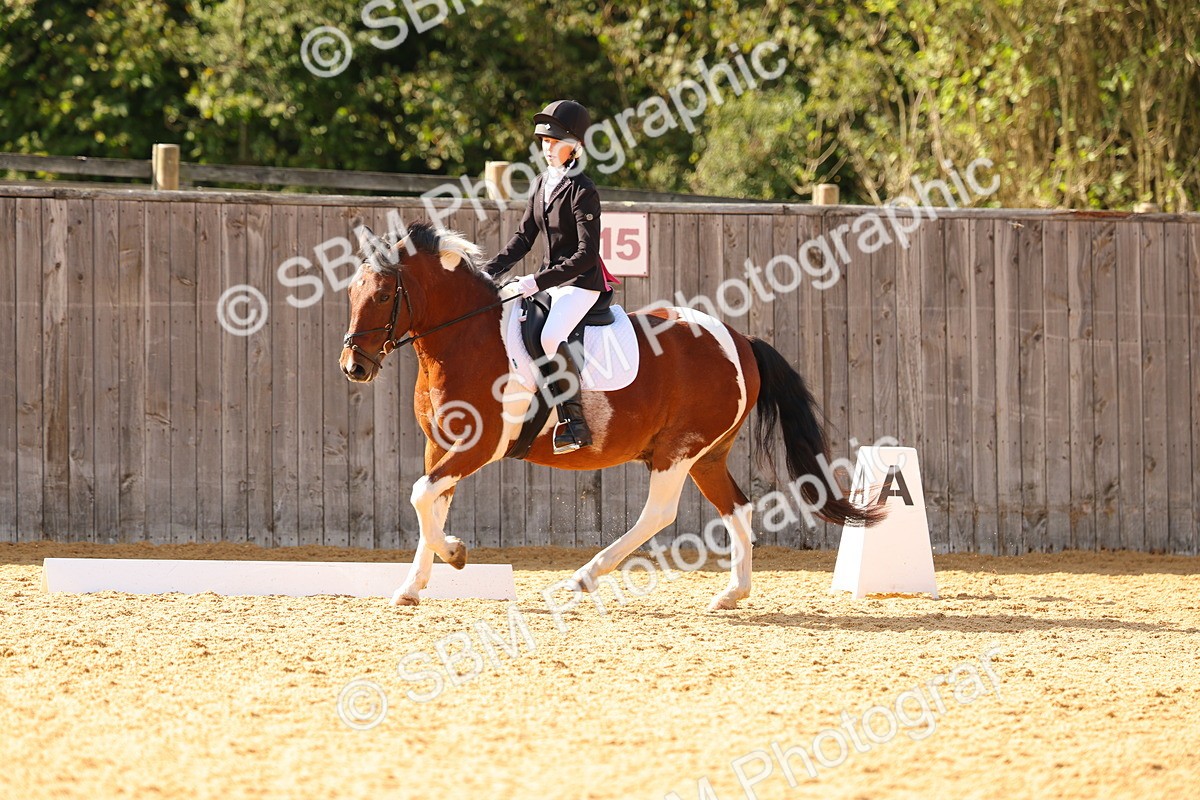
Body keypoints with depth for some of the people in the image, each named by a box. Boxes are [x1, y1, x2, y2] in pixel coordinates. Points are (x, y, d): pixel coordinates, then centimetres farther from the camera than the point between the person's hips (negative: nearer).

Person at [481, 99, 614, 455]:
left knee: (550, 336, -32)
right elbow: (524, 237, 15)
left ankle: (575, 422, -26)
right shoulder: (541, 184, 10)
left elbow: (587, 253, -20)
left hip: (581, 282, -9)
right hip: (549, 281, 9)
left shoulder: (582, 191, -16)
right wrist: (489, 271, 3)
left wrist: (540, 281, -25)